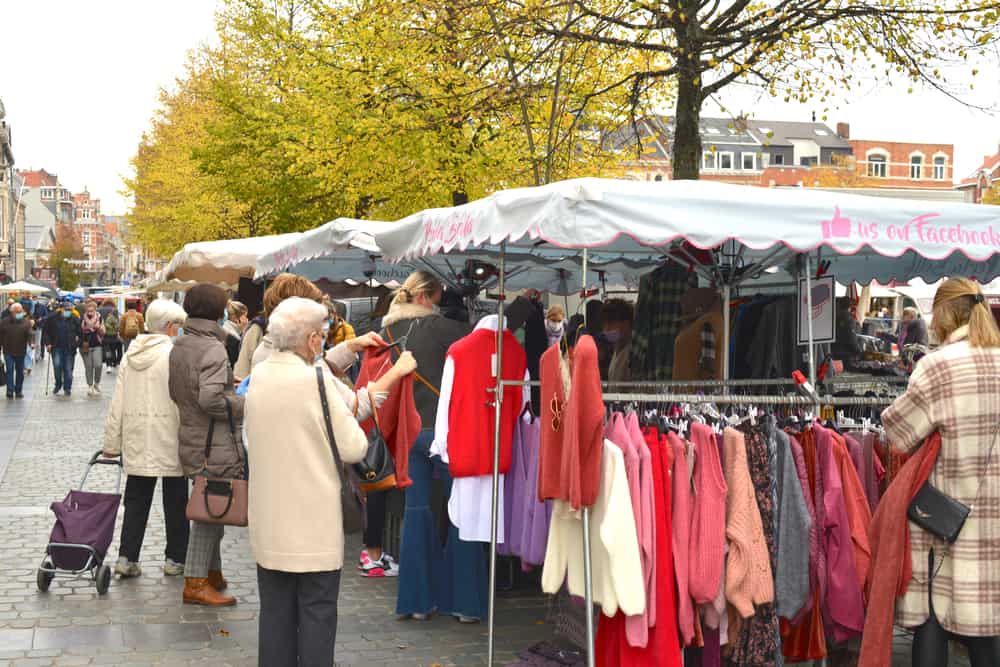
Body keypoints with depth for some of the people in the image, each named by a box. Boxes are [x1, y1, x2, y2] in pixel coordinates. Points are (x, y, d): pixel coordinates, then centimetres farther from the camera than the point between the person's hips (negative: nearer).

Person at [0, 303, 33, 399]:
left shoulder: (26, 322, 0)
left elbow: (30, 334, -13)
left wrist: (29, 344, -29)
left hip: (21, 352, 1)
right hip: (8, 351, -1)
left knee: (20, 372, 9)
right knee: (10, 370, -9)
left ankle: (18, 391, 20)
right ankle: (10, 391, -9)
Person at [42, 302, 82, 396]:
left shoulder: (75, 319, 1)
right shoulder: (53, 318, 0)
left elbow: (80, 333, 6)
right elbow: (46, 332, 7)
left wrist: (77, 344, -3)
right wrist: (47, 343, -1)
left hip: (70, 349, 1)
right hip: (57, 347, 0)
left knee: (68, 369, 2)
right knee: (57, 365, -13)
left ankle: (67, 388, 14)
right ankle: (58, 385, 8)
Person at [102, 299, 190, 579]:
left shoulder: (132, 355, 6)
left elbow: (118, 402, 7)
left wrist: (112, 441, 12)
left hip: (137, 440, 5)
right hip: (169, 439, -5)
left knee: (136, 499, 11)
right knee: (175, 500, 7)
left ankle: (127, 558, 9)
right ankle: (175, 558, 15)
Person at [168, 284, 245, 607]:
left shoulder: (178, 346, 11)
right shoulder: (212, 348, -18)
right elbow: (211, 398, -29)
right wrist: (242, 404, -15)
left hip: (191, 438, 9)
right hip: (215, 446, -9)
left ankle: (212, 572, 28)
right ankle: (196, 583, 4)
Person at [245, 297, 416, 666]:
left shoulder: (258, 376, 2)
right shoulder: (318, 382, -17)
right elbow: (353, 448, -14)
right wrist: (352, 417, 6)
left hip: (269, 521, 6)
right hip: (314, 523, -6)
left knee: (275, 610, 13)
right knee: (317, 612, 5)